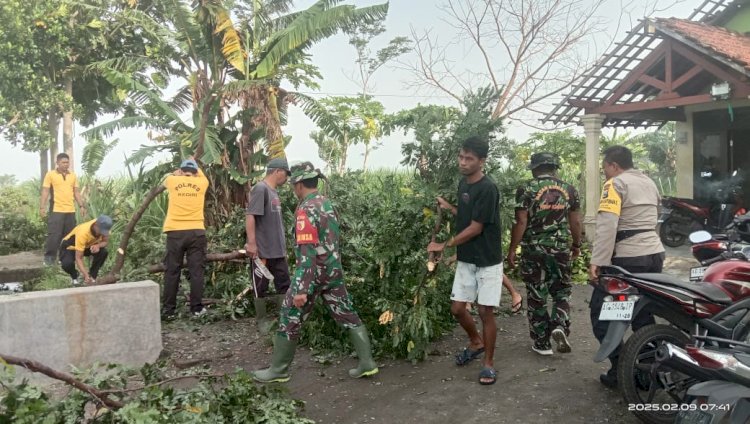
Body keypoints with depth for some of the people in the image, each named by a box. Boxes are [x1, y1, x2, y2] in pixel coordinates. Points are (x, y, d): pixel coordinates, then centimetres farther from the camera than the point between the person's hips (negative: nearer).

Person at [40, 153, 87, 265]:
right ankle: (49, 257, 6)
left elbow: (76, 192, 16)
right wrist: (42, 207, -10)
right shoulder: (50, 174, 0)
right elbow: (45, 191, -2)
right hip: (56, 210, -4)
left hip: (70, 210, 4)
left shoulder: (73, 176, 13)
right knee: (54, 235, -4)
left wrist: (81, 206, 10)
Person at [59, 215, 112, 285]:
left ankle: (92, 277, -5)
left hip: (87, 246, 5)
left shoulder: (103, 227, -26)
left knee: (103, 252, -25)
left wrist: (98, 245, -36)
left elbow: (105, 241, -11)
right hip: (70, 247, -4)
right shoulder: (83, 233, -40)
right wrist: (86, 275, -50)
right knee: (67, 264, -34)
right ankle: (75, 278, 2)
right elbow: (78, 258, -39)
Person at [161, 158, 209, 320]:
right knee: (196, 271, 2)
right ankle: (196, 308, 4)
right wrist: (194, 165, 50)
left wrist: (178, 172, 50)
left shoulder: (173, 181, 7)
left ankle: (168, 310, 8)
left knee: (172, 271, 4)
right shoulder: (201, 183, 8)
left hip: (175, 232, 0)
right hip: (196, 232, 0)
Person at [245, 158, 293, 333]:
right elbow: (250, 216, -21)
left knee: (284, 284, 11)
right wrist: (251, 243, -25)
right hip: (263, 250, -9)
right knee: (261, 287, 6)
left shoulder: (274, 192, 13)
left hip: (278, 250, 9)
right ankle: (262, 320, 18)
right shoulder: (260, 189, -14)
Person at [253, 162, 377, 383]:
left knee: (290, 320, 6)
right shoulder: (327, 203, 9)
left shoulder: (306, 209, -18)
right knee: (347, 315, 12)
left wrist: (301, 289, -26)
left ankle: (278, 370, 17)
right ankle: (367, 363, 14)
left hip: (314, 271, -8)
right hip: (334, 270, 8)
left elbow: (308, 251, -25)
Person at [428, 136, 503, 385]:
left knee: (485, 311, -1)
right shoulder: (463, 184, 7)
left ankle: (488, 363, 16)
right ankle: (476, 342, 35)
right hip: (465, 260, 7)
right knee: (457, 308, 8)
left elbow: (476, 228, -19)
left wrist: (445, 245, -12)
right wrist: (449, 208, 2)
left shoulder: (487, 189, -19)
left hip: (487, 261, -7)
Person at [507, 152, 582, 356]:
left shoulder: (526, 189, -6)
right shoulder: (569, 189, 4)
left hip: (534, 249, -2)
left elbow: (521, 222, -11)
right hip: (561, 249, 3)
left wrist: (512, 250, -5)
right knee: (561, 291, 19)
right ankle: (560, 325, -5)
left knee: (536, 295, 8)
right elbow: (575, 222, 6)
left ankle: (542, 343, 15)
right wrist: (576, 245, 20)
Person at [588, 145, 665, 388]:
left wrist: (597, 261, -21)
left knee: (601, 311, 2)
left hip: (628, 259, -8)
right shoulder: (649, 183, 18)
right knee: (644, 314, 14)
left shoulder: (615, 184, -8)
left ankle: (620, 368, 0)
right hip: (655, 254, 8)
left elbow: (606, 226, -19)